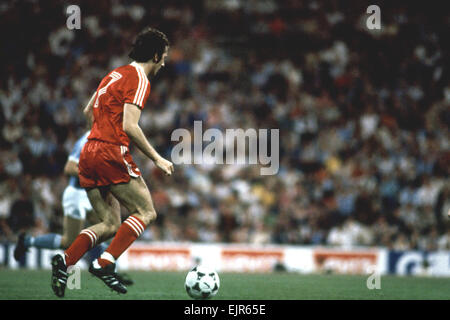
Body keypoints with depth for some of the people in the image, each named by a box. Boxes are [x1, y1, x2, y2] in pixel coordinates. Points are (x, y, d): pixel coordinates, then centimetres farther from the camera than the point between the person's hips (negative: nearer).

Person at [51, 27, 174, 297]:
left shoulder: (116, 74, 19)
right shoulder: (139, 80, -8)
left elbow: (88, 111, 27)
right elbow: (130, 126, -17)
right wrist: (157, 158, -11)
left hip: (89, 154, 9)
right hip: (112, 154, -9)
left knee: (110, 225, 11)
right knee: (146, 213, -1)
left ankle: (64, 261, -7)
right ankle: (106, 263, -15)